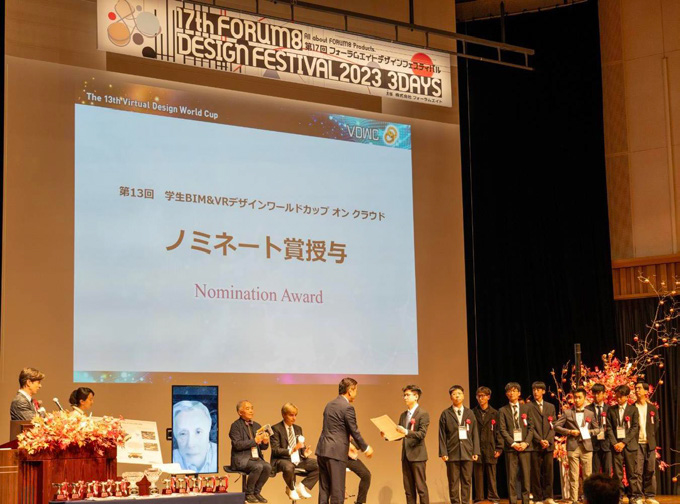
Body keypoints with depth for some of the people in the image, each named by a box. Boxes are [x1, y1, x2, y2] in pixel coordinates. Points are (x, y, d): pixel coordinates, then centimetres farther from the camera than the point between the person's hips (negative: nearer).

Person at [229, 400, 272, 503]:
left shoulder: (257, 426, 17)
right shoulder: (236, 426, -4)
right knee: (258, 467, -31)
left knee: (267, 467, -23)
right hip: (241, 459, -6)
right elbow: (237, 444, -16)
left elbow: (262, 447, 17)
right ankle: (248, 493, -12)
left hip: (255, 457, 6)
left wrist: (265, 442, -7)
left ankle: (257, 492, -5)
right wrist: (254, 441, -20)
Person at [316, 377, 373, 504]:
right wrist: (365, 448, 3)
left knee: (324, 489, 11)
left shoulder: (330, 404, 15)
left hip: (322, 450, 8)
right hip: (336, 452, -8)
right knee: (337, 490, -3)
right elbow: (354, 431, -9)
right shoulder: (347, 407, -11)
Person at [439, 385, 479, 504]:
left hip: (467, 453, 2)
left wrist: (476, 451, 1)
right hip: (452, 453, -2)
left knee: (467, 481, 3)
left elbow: (474, 433, 8)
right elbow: (442, 435, 1)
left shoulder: (470, 413, 11)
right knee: (453, 482, 0)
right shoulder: (445, 414, 4)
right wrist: (443, 453, -7)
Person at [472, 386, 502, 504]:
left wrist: (499, 448, -3)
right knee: (478, 477, 3)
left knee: (492, 477, 3)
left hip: (490, 450, 0)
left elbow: (498, 431, 5)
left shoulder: (494, 413, 7)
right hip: (477, 449, 0)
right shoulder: (472, 413, 6)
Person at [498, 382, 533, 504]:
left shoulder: (526, 408, 12)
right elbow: (503, 430, 0)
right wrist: (513, 443, -11)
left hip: (524, 446, 2)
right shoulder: (503, 411, 7)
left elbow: (531, 427, 7)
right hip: (510, 447, -1)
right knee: (511, 476, -3)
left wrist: (526, 442, -7)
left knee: (526, 475, 0)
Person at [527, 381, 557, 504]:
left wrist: (548, 440, -6)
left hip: (548, 444, 3)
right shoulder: (529, 407, 3)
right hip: (535, 445, -3)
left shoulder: (551, 407, 15)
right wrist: (540, 440, -12)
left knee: (548, 471, 2)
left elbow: (553, 426, 9)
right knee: (536, 472, -3)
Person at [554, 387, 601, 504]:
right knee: (573, 476, -2)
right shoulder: (567, 413, 6)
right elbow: (557, 426, 3)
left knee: (588, 475, 2)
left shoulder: (590, 414, 11)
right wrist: (569, 432, -10)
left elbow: (597, 429, 15)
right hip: (572, 447, -1)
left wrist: (589, 432, -5)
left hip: (586, 446, 1)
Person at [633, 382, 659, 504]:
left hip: (649, 444, 2)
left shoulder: (652, 408, 10)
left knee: (650, 471, 2)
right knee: (637, 471, -5)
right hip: (636, 444, -2)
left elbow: (656, 427, 11)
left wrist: (654, 442, 5)